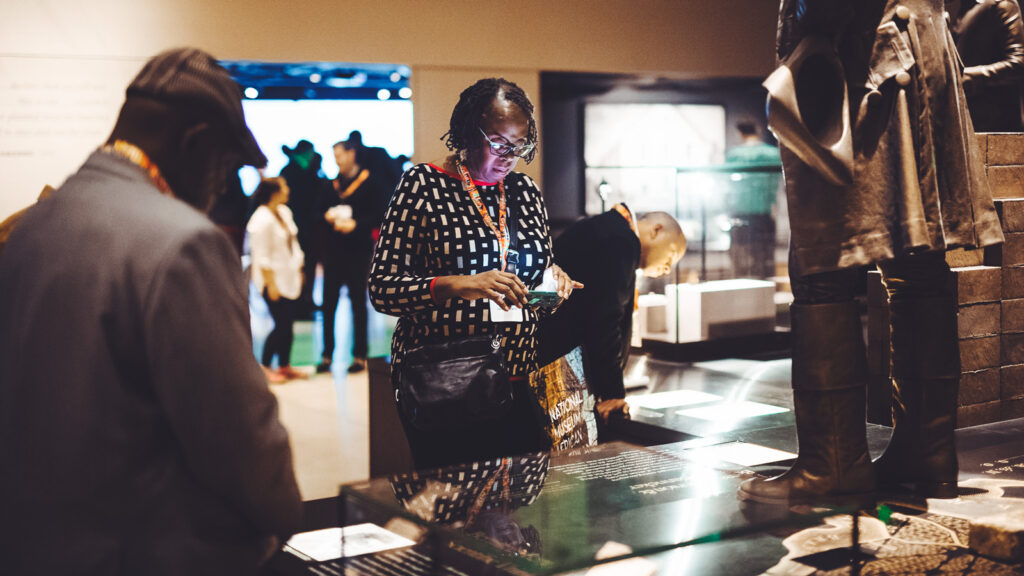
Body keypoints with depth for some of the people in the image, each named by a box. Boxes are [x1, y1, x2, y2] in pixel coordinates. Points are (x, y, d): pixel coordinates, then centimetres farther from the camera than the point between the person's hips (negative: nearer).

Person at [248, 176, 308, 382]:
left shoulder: (284, 211, 7)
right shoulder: (262, 221, -19)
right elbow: (262, 257, -18)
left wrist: (298, 269, 19)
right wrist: (271, 284, -17)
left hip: (289, 278, 8)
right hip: (273, 280, -8)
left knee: (288, 323, 11)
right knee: (281, 324, -5)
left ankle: (285, 365, 21)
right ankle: (265, 367, 9)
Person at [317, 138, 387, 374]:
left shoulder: (368, 182, -4)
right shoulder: (333, 184, 11)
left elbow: (378, 214, -7)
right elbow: (322, 208, 18)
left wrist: (355, 224, -18)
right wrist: (328, 215, -3)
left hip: (358, 250, -4)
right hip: (334, 249, 5)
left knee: (358, 303, 2)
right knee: (328, 303, 4)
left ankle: (360, 356, 9)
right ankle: (327, 355, 11)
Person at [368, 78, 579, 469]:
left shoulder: (526, 191, 11)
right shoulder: (424, 185, -5)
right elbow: (381, 288, -11)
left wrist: (554, 280, 1)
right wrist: (456, 285, -26)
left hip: (519, 382, 5)